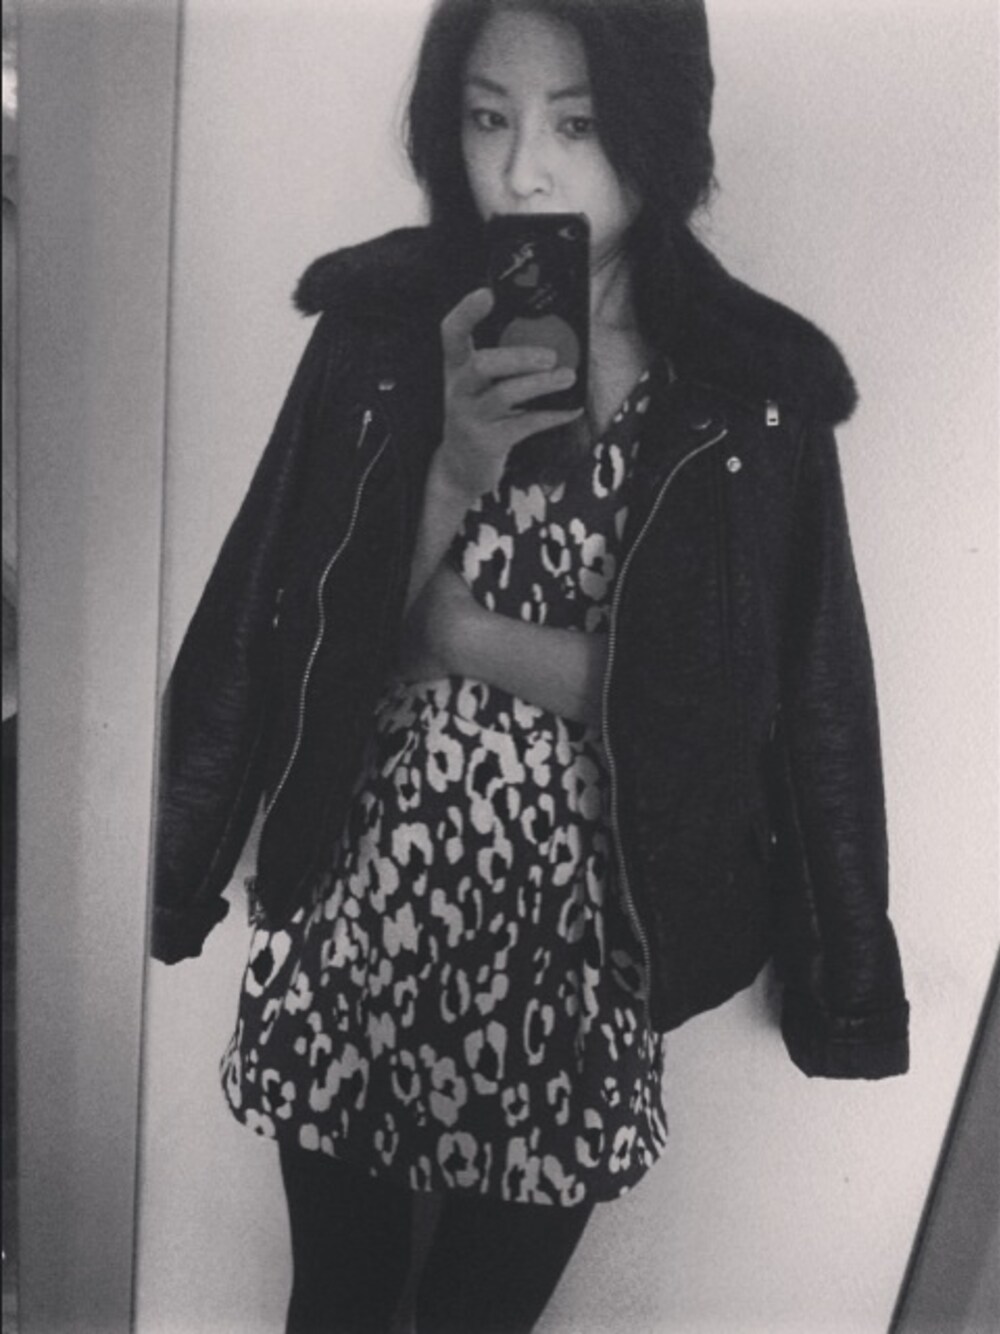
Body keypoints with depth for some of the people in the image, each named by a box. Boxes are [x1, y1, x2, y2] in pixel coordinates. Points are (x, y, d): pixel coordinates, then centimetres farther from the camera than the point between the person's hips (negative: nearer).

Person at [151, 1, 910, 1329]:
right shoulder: (381, 326, -6)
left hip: (576, 943, -1)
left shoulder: (752, 395, -10)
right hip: (358, 911, 2)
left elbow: (702, 709, -11)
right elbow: (318, 640, -7)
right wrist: (458, 464, -22)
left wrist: (452, 625, -15)